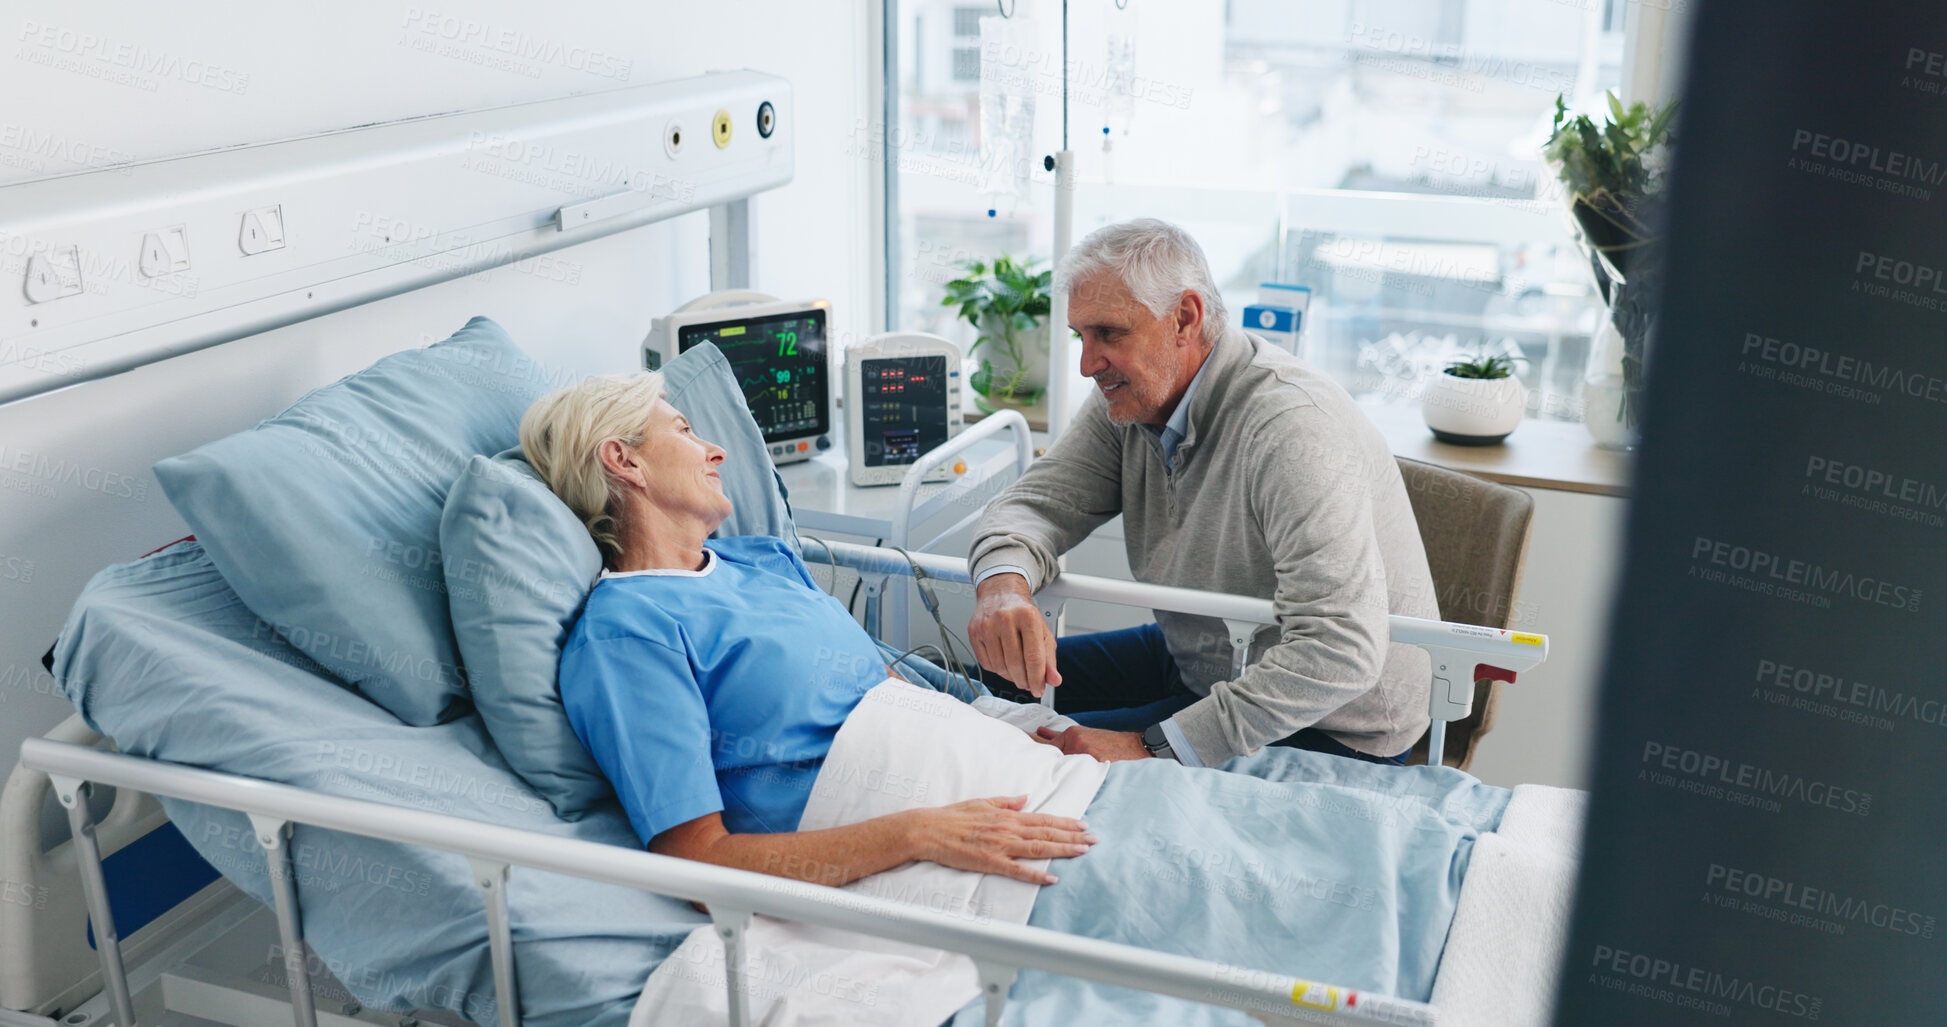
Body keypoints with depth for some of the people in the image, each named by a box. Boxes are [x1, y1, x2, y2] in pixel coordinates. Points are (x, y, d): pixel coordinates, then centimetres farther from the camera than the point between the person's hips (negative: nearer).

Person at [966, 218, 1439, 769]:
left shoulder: (1292, 426, -31)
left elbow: (1338, 651, -38)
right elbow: (1038, 501, -7)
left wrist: (1154, 747, -40)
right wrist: (1003, 582, -33)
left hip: (1329, 729, -8)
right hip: (1196, 661, 8)